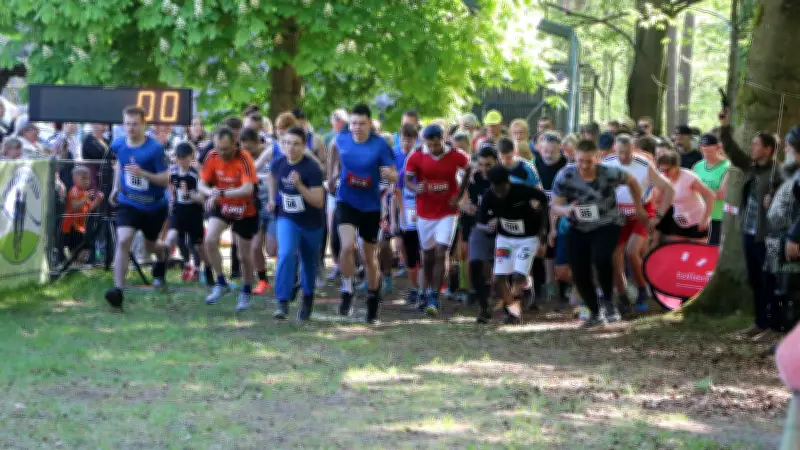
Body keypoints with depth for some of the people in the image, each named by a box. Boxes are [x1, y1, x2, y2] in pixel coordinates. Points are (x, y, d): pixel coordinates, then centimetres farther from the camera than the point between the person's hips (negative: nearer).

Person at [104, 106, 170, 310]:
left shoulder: (155, 149, -20)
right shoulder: (119, 145, -5)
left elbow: (165, 179, -19)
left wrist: (142, 173, -33)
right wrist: (116, 188, 17)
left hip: (154, 206, -2)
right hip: (128, 203, 2)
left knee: (150, 246, 19)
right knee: (123, 241, -21)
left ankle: (161, 258, 59)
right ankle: (118, 290, -25)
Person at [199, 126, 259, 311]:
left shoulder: (244, 159, -27)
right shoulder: (212, 157, -14)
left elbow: (248, 189, -38)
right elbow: (202, 185, -9)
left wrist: (221, 193, -49)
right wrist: (210, 192, -32)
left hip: (245, 211, -3)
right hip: (221, 206, 3)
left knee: (244, 256, 6)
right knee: (210, 240, -21)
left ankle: (246, 293, 31)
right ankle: (221, 283, -3)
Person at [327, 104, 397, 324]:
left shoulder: (380, 145, -14)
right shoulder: (342, 138, -6)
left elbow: (394, 177, -14)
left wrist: (389, 173, -37)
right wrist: (331, 175, 20)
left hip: (370, 206, -1)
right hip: (346, 202, 1)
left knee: (370, 257, 11)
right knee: (347, 246, -23)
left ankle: (373, 298, 32)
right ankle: (347, 292, -6)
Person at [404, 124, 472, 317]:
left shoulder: (455, 156, -8)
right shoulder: (416, 157, -8)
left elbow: (468, 170, 10)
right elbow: (407, 179, -2)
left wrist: (459, 195, 2)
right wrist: (416, 188, -25)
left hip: (447, 212, -2)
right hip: (425, 212, 2)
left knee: (441, 254, -11)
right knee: (428, 256, 11)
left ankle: (434, 299, -12)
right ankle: (428, 291, 29)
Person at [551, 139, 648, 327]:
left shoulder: (609, 173, -19)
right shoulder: (565, 176, -17)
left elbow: (632, 182, 0)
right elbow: (555, 205, -13)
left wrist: (639, 209, 7)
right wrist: (565, 210, -36)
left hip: (607, 225, -3)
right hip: (578, 229, 3)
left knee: (601, 258, -30)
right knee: (579, 273, -3)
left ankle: (609, 302, -6)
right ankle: (595, 313, 21)